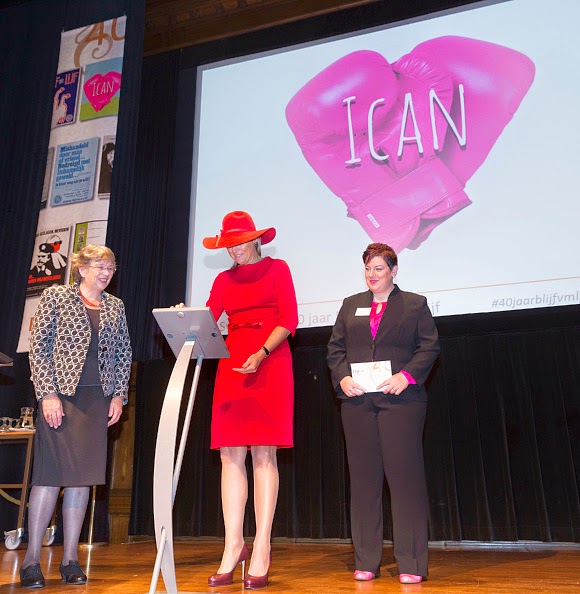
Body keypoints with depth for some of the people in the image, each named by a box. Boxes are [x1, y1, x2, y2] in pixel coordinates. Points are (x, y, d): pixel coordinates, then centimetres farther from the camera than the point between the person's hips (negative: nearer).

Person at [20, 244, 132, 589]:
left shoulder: (115, 307, 13)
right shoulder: (56, 297, 2)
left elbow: (123, 354, 14)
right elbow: (39, 348, -3)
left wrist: (119, 395, 5)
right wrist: (48, 394, -10)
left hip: (97, 399, 4)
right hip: (61, 394, -3)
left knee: (83, 474, 4)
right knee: (51, 473, -4)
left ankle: (71, 557, 14)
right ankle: (32, 559, 10)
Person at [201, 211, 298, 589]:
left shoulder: (277, 268, 6)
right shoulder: (224, 279, 17)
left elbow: (289, 320, -3)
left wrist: (262, 354, -17)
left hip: (270, 363, -4)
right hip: (232, 365, 4)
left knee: (263, 454, -5)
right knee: (231, 456, 0)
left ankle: (262, 553, 1)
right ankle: (233, 548, 7)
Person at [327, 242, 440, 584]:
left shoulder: (415, 304, 9)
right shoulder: (351, 305, 18)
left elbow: (430, 346, 1)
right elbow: (335, 348, 13)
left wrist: (406, 376, -13)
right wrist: (342, 377, -4)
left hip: (400, 401, -3)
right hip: (357, 402, 3)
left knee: (405, 478, -3)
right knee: (363, 481, 6)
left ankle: (411, 564, 9)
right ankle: (366, 562, 16)